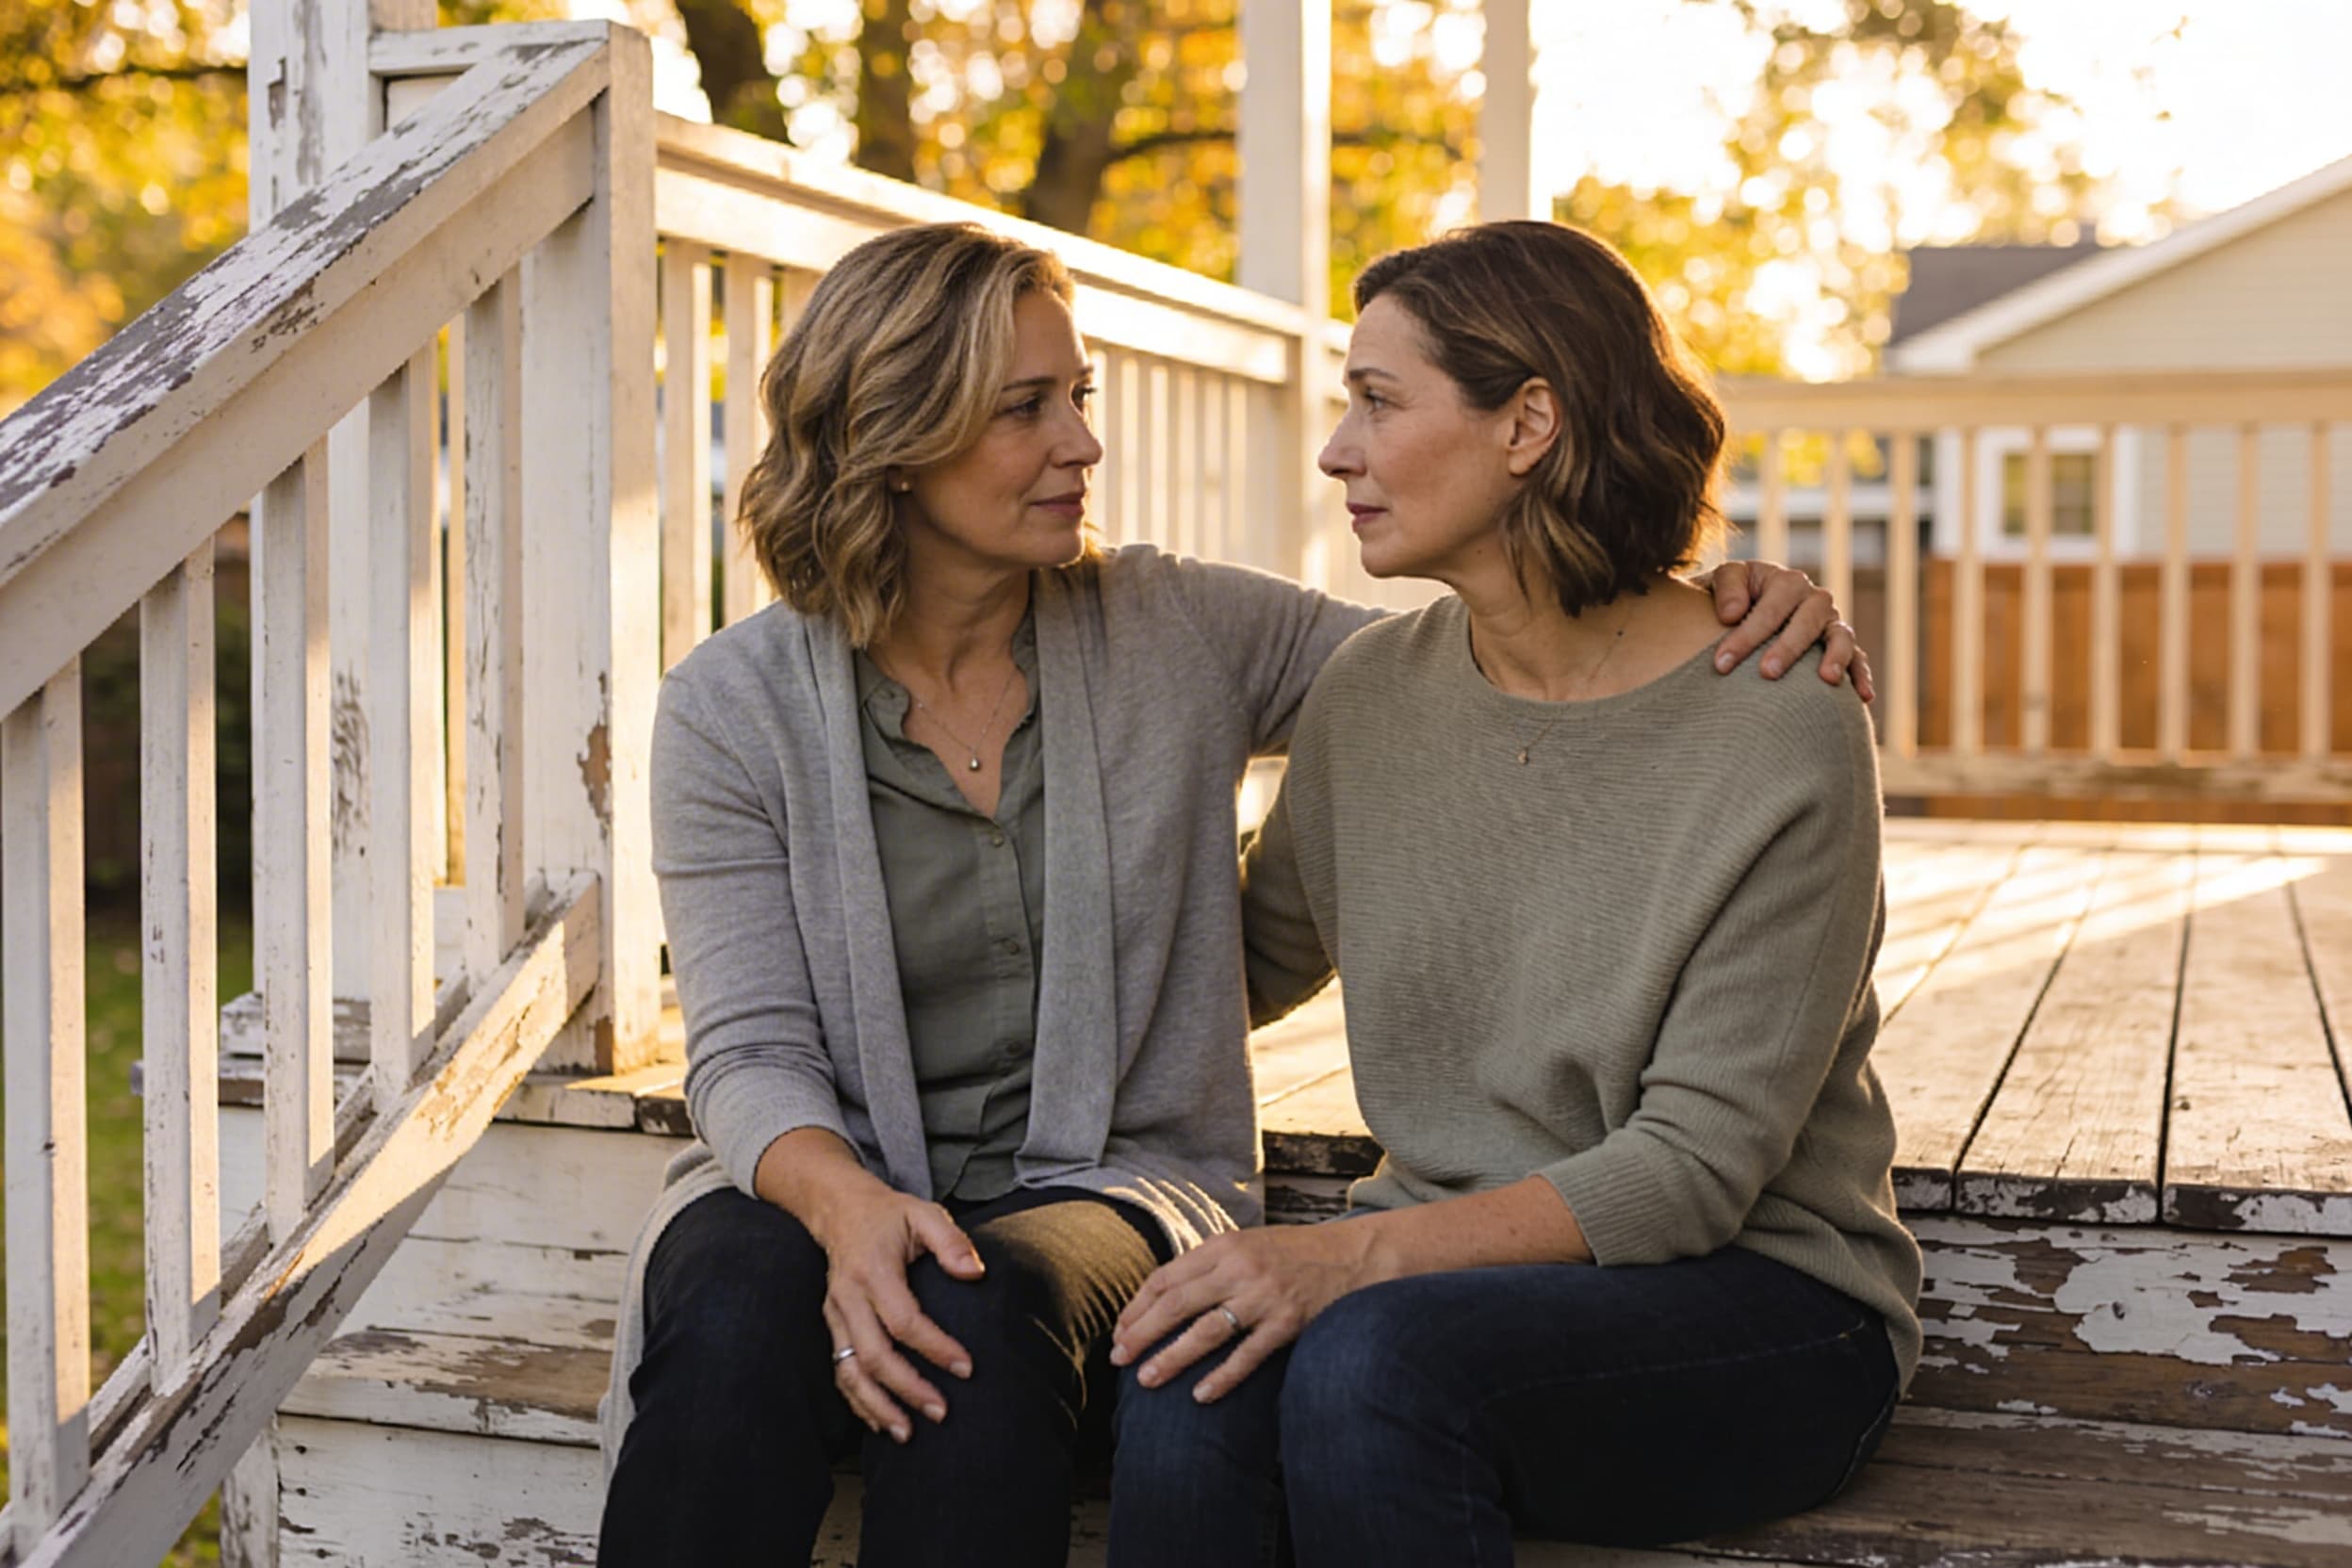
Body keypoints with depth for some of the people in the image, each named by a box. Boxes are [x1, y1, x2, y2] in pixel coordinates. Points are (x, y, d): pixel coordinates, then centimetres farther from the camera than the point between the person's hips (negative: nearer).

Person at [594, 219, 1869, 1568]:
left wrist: (1730, 604, -9)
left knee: (987, 1317, -35)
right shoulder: (734, 709, 0)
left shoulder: (1183, 634, 4)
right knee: (737, 1317, -35)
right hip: (823, 1185, 0)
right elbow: (752, 1052, -6)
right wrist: (845, 1205, -29)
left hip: (1111, 1192, 1)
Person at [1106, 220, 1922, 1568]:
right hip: (1456, 1267, 4)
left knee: (1375, 1358, -34)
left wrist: (1360, 1254, -27)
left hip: (1751, 1296, -4)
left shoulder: (1782, 733, -14)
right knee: (1192, 1384, -29)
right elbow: (1251, 961, 21)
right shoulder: (1373, 692, 4)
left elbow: (1696, 1165, -17)